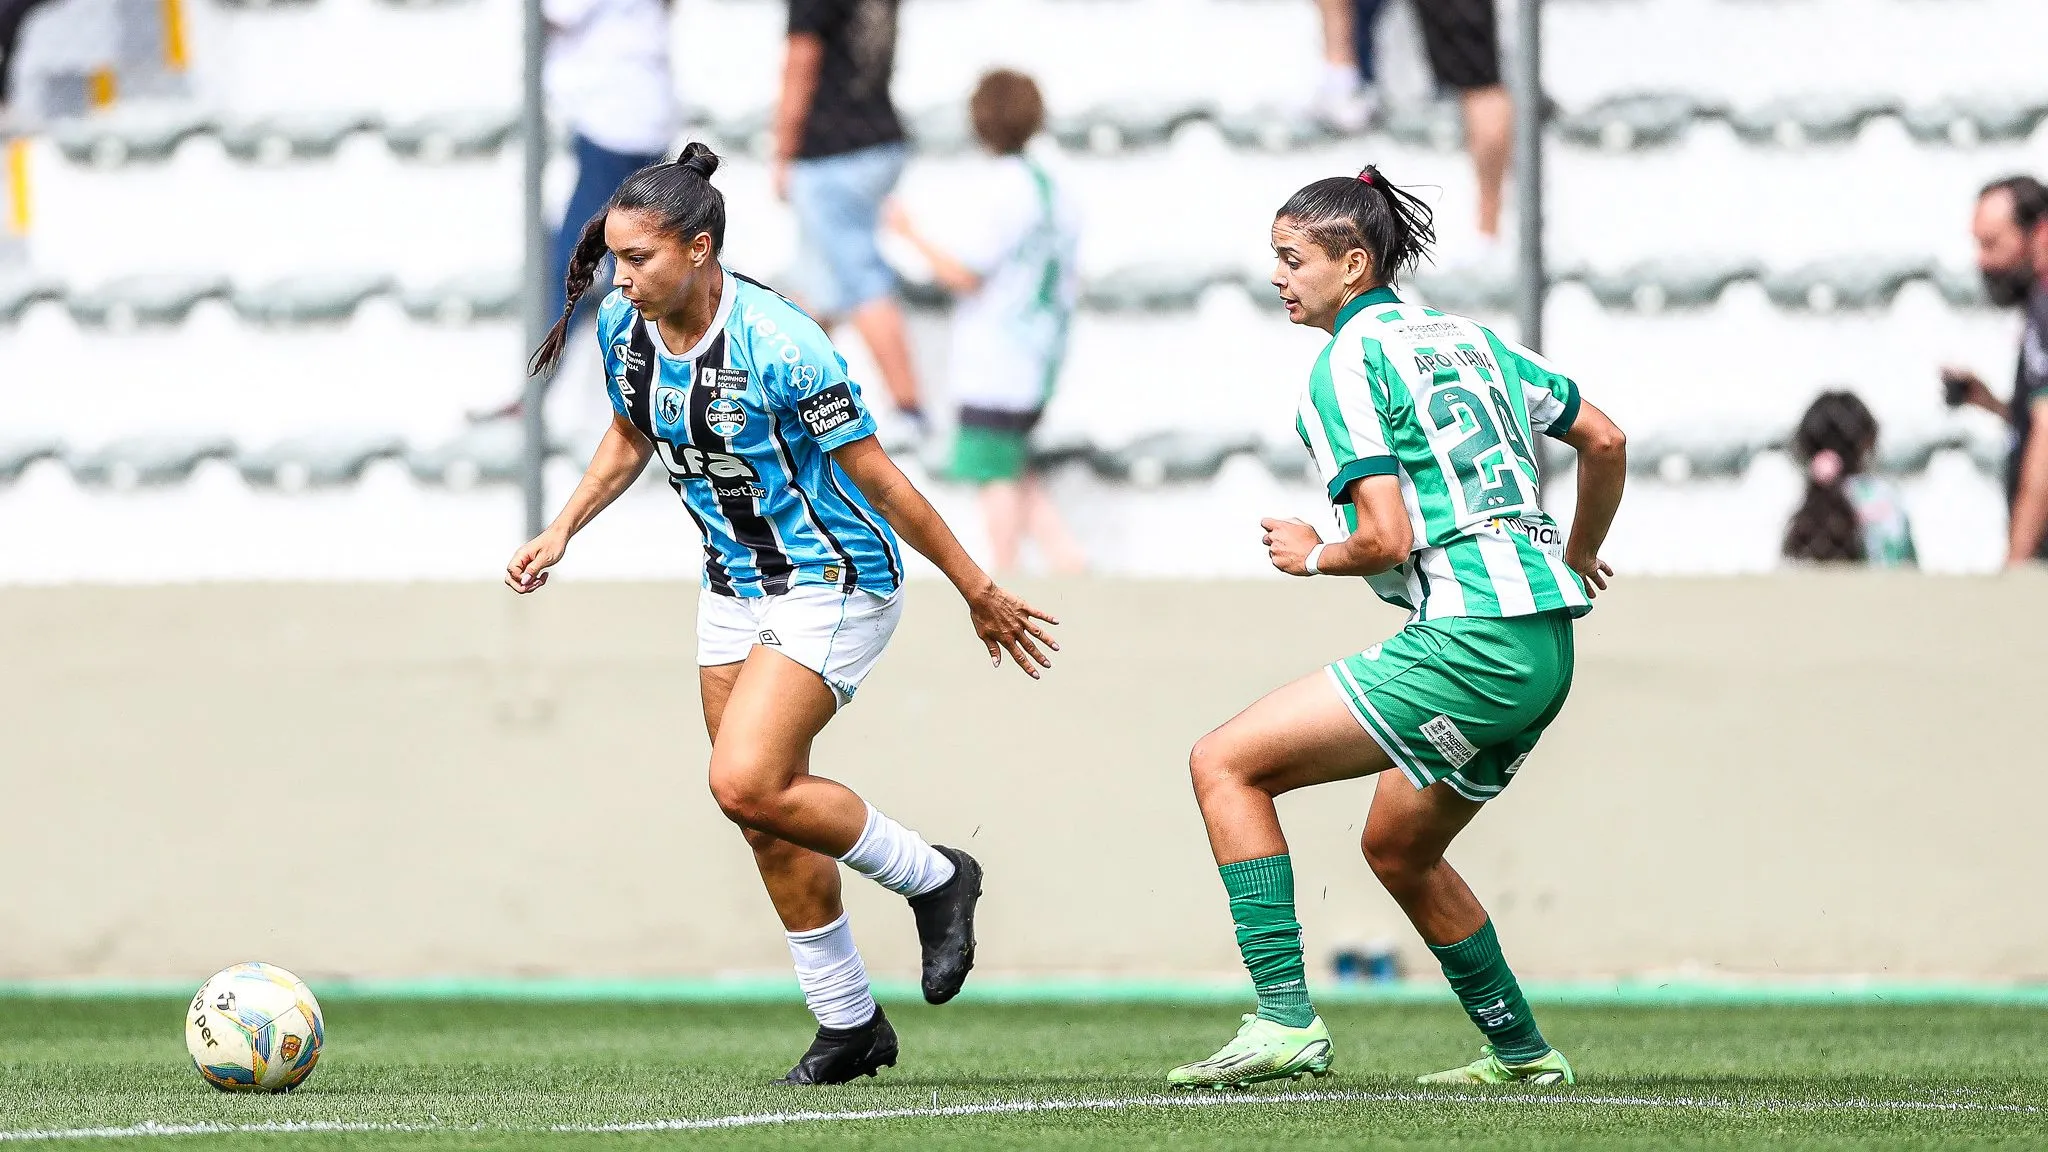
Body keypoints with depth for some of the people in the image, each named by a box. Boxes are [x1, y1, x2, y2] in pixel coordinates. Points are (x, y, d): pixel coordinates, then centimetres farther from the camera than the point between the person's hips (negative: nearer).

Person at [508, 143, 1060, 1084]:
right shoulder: (626, 326, -5)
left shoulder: (779, 346, -27)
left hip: (834, 586, -8)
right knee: (767, 818, 7)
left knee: (746, 784, -21)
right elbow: (630, 437, 16)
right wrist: (560, 533, 4)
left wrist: (979, 594, -12)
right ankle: (849, 1022, 21)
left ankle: (933, 879, 2)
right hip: (735, 589, 8)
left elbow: (877, 478, -20)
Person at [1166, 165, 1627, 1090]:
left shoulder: (1347, 364, -7)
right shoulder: (1464, 338, 17)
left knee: (1225, 764, -7)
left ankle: (1286, 1020, -15)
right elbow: (1604, 439, 23)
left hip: (1466, 645, -9)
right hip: (1546, 653, 9)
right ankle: (1521, 1052, 33)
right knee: (1397, 850, 27)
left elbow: (1387, 538, -16)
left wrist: (1312, 556, 5)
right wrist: (1577, 556, 38)